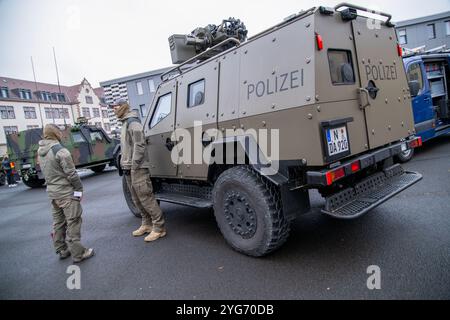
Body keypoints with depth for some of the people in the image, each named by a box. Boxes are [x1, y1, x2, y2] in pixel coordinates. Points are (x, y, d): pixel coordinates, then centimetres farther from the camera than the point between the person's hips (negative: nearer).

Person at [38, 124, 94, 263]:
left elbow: (46, 171, 11)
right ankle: (78, 254, 4)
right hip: (66, 192, -8)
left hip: (52, 191, 8)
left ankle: (62, 250, 28)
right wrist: (79, 189, -9)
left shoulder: (40, 151, 6)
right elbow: (71, 173, -18)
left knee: (58, 222, 17)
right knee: (73, 223, -2)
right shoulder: (60, 151, -19)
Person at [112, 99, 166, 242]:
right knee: (137, 199, 13)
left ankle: (159, 228, -2)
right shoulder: (124, 124, 20)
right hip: (128, 168, 10)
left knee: (146, 197, -8)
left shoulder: (133, 122, -10)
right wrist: (124, 164, 15)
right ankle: (147, 224, 23)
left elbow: (139, 145, -19)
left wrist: (134, 166, -20)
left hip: (137, 168, -10)